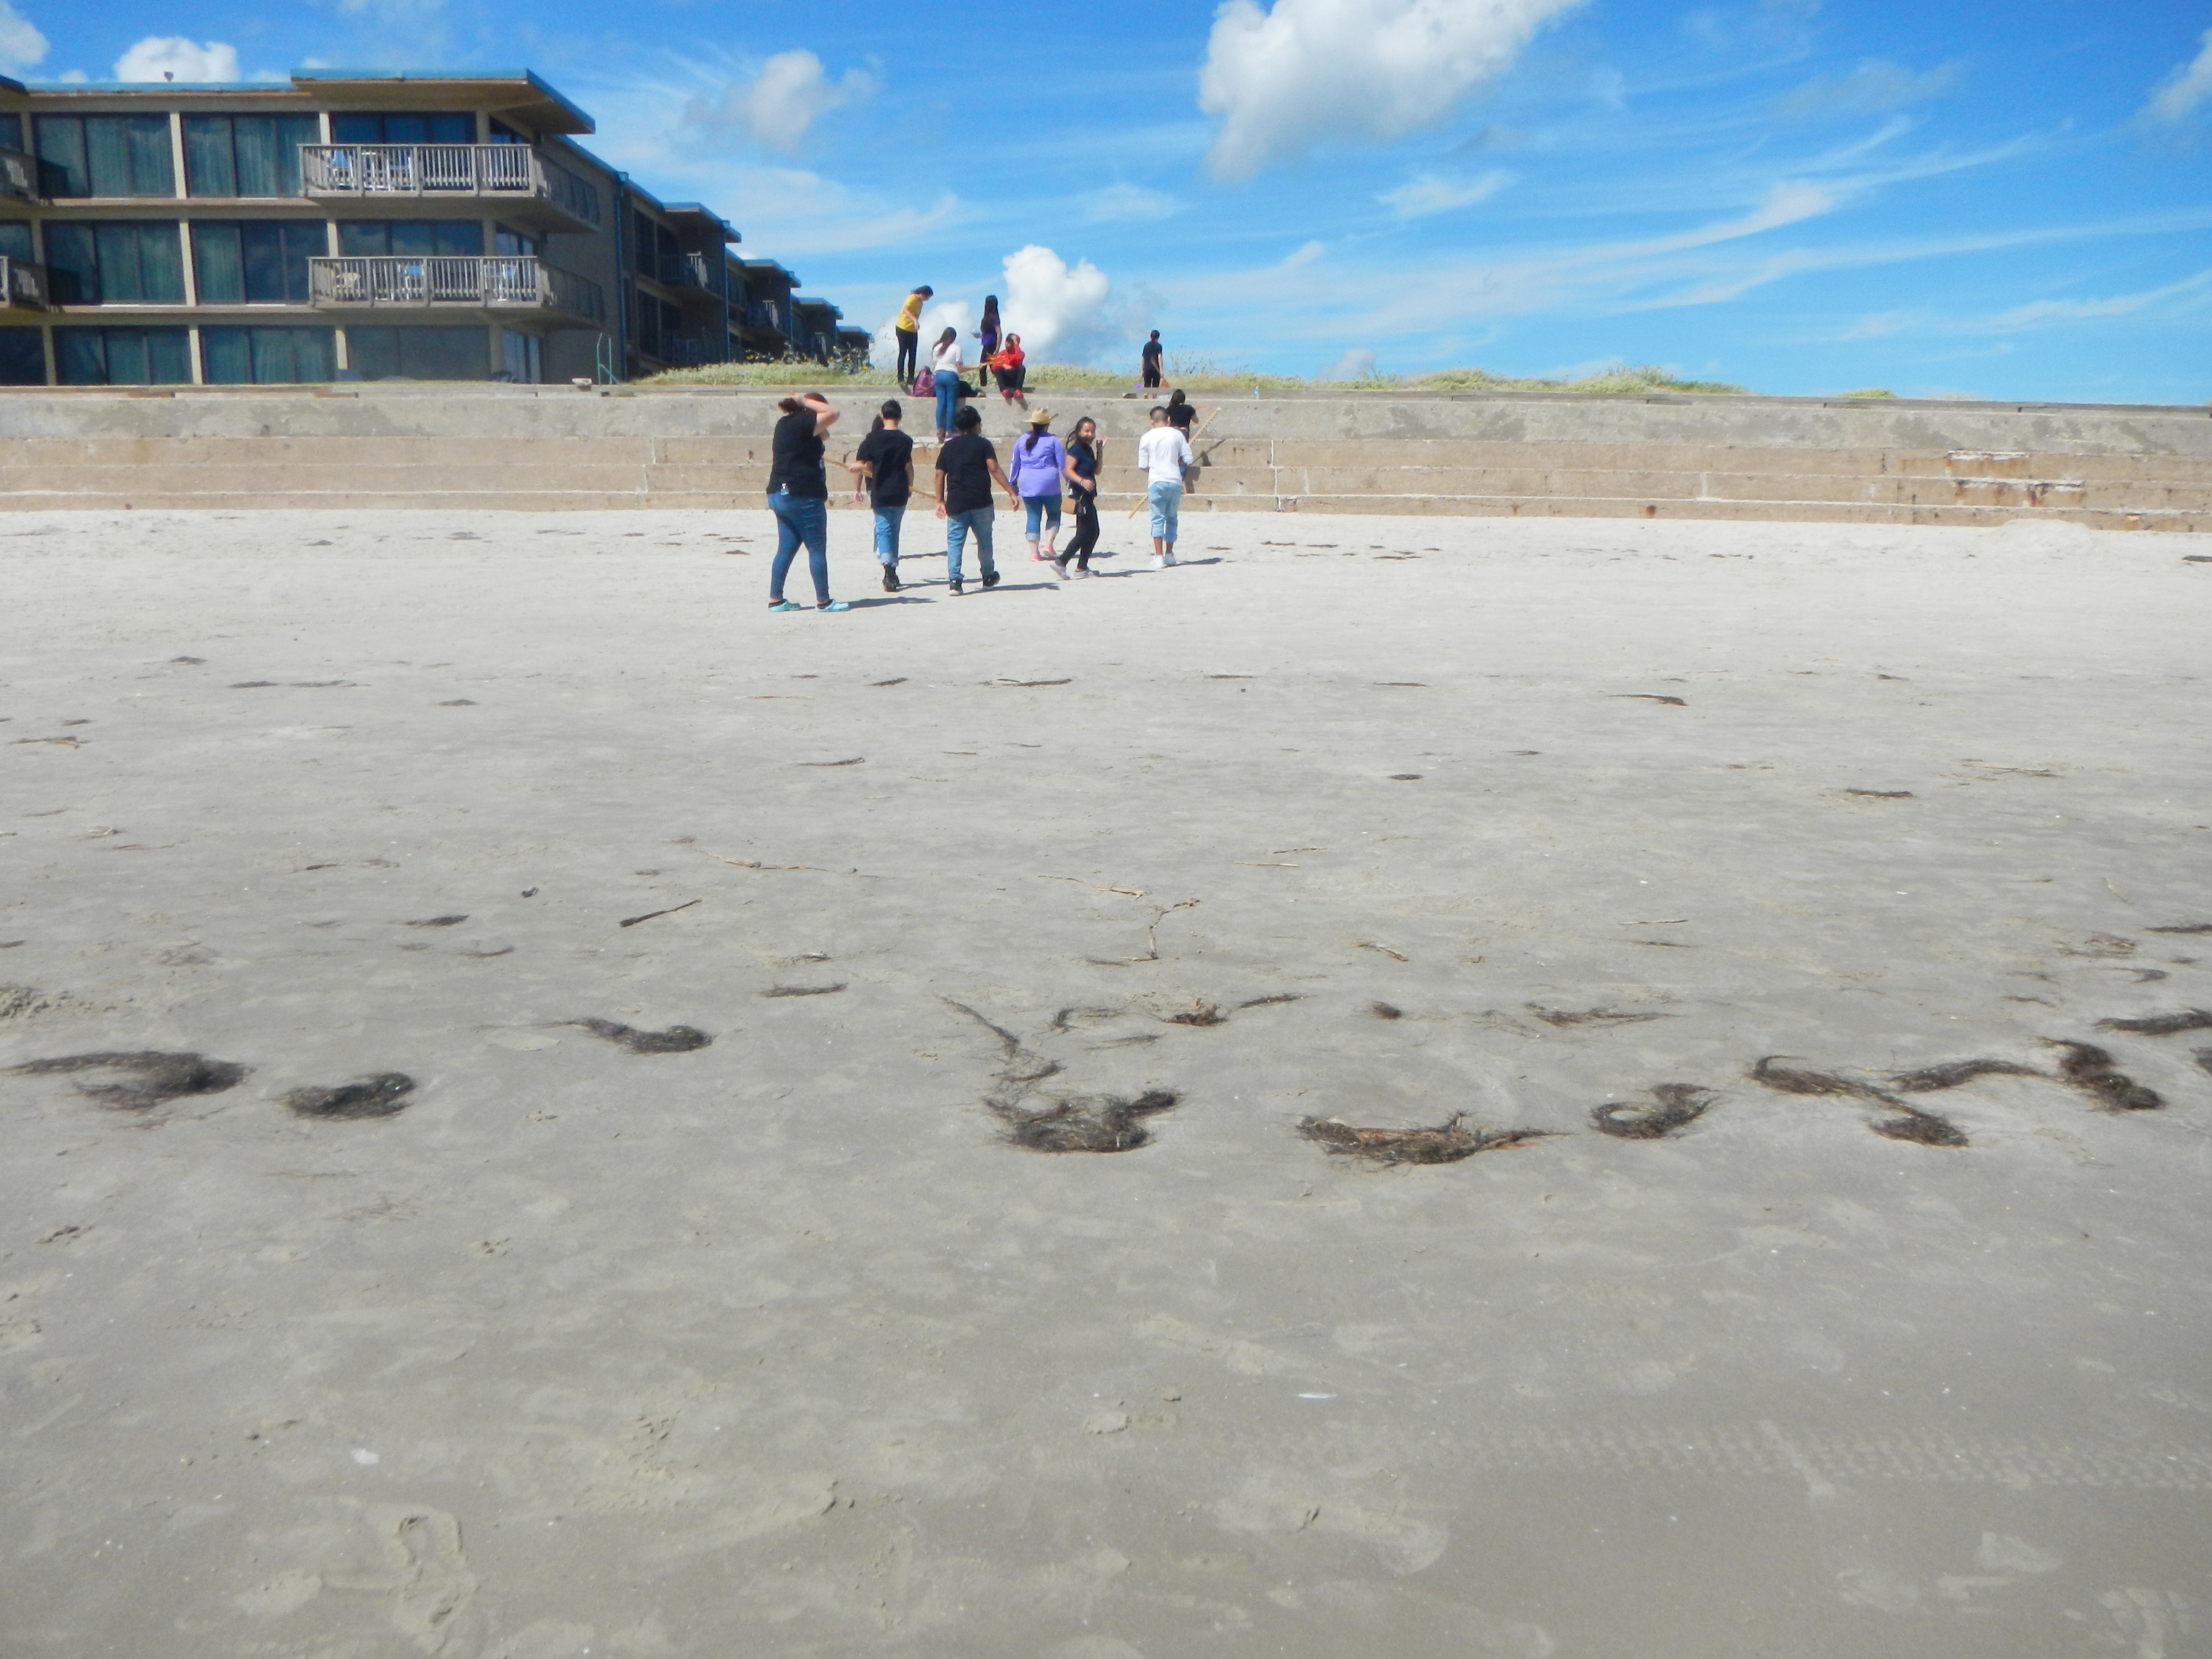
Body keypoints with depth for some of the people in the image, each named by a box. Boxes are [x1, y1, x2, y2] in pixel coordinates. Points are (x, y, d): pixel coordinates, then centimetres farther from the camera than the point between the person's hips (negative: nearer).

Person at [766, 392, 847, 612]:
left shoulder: (785, 423, 15)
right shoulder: (805, 422, -11)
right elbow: (832, 414, -16)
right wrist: (807, 401, -5)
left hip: (779, 494, 9)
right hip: (803, 496, -9)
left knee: (786, 548, 11)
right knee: (817, 548, -2)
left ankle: (775, 599, 10)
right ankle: (823, 601, 0)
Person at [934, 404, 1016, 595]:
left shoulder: (948, 447, 11)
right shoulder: (983, 444, 1)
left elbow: (940, 475, 7)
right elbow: (994, 469, -9)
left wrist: (940, 501, 12)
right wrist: (1011, 493, -11)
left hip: (956, 503, 2)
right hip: (981, 501, -2)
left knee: (955, 542, 1)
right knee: (984, 540, 14)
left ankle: (954, 580, -11)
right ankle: (989, 576, 28)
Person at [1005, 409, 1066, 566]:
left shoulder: (1022, 440, 7)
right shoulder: (1053, 440, -3)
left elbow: (1015, 463, 12)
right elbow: (1063, 464, -2)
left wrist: (1013, 483, 22)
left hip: (1027, 484, 3)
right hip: (1049, 483, -3)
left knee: (1033, 517, 8)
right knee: (1054, 515, 12)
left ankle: (1034, 552, 4)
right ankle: (1049, 544, -5)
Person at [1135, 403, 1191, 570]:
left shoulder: (1146, 438, -2)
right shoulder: (1177, 435, 1)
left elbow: (1143, 465, 0)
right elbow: (1188, 459, 2)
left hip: (1156, 482, -2)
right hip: (1175, 482, 2)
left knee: (1158, 519, 0)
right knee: (1171, 519, 16)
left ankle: (1159, 557, -9)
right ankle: (1169, 554, 23)